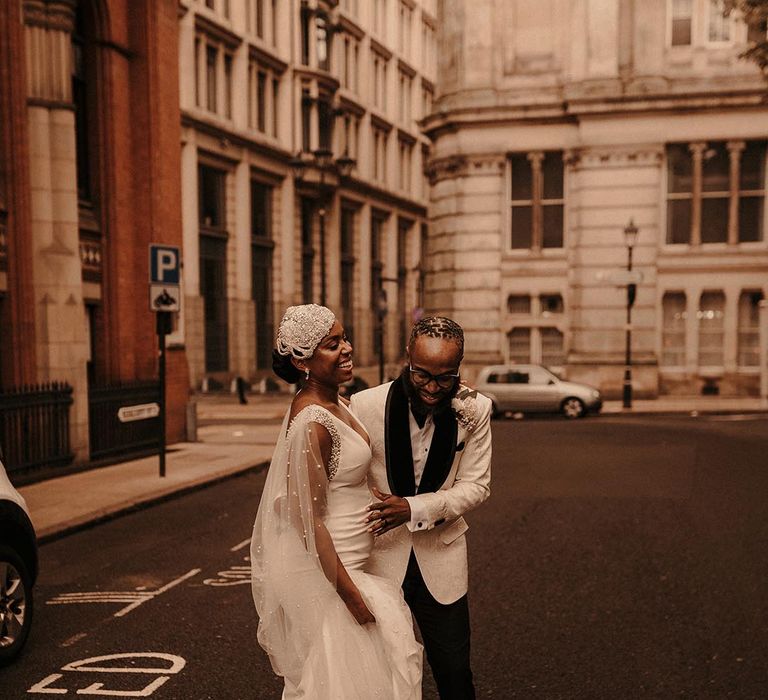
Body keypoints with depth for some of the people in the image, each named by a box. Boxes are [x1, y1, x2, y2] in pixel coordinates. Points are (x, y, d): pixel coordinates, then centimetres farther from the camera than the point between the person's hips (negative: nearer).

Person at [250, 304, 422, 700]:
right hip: (324, 568, -9)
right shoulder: (312, 421, -24)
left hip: (345, 560, 9)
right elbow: (308, 518, -23)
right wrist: (350, 593, -20)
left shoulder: (332, 404, 4)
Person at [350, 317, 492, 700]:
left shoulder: (474, 409, -10)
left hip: (441, 559, 1)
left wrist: (413, 509, -21)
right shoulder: (365, 406, -16)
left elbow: (475, 486, -6)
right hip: (378, 556, -1)